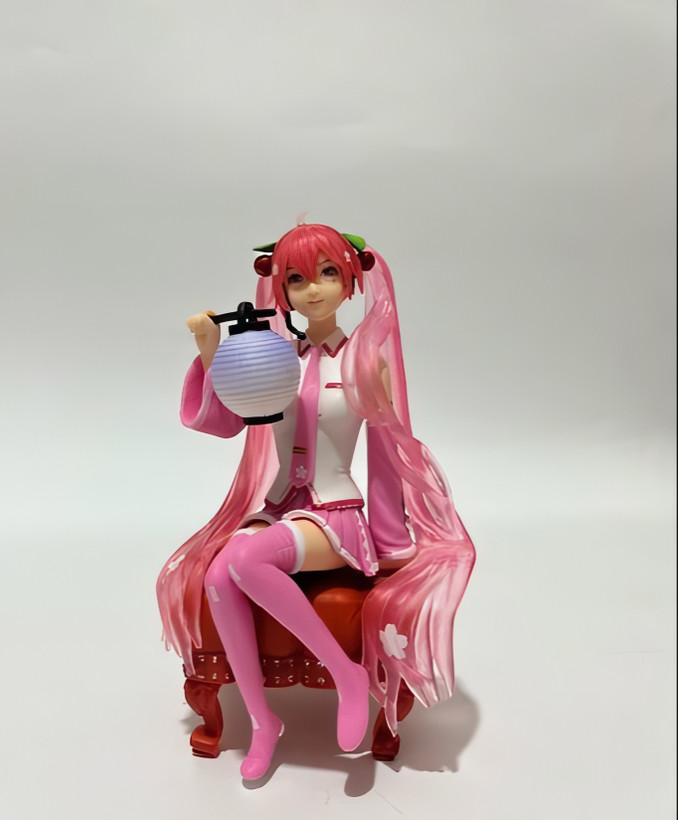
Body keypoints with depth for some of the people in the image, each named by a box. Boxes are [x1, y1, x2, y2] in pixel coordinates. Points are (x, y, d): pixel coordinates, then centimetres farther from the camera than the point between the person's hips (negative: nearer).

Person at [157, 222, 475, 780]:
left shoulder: (364, 360, -2)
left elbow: (387, 454, 1)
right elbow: (222, 422, 4)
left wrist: (395, 542, 1)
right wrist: (210, 353, -9)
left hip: (334, 517, -4)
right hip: (275, 509, 4)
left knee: (244, 557, -32)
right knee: (216, 577, -25)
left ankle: (348, 673, -15)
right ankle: (261, 722, -6)